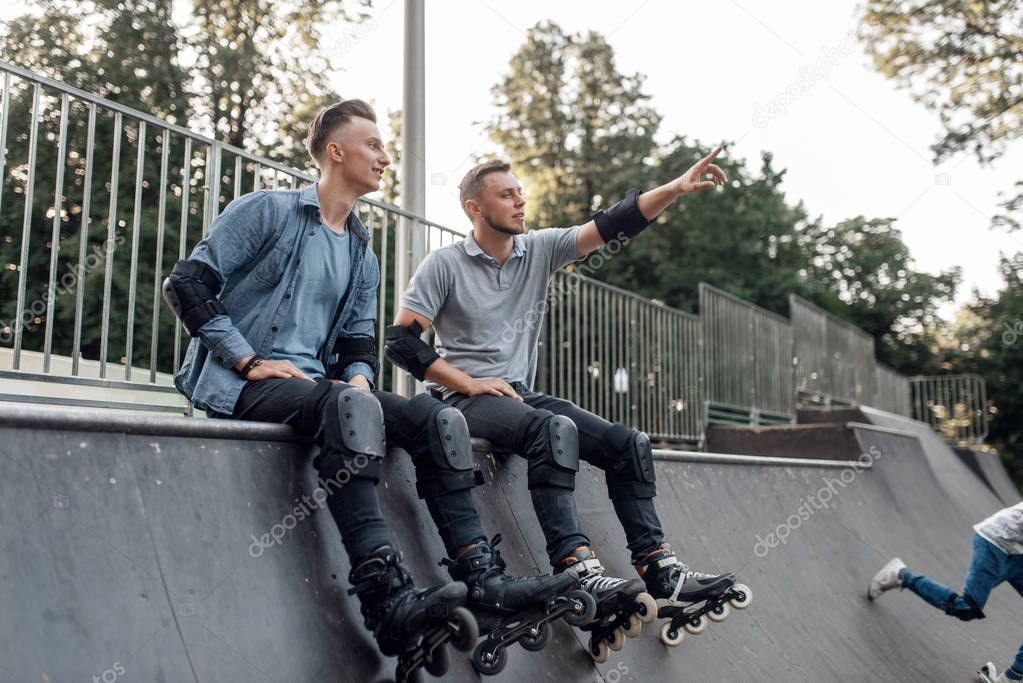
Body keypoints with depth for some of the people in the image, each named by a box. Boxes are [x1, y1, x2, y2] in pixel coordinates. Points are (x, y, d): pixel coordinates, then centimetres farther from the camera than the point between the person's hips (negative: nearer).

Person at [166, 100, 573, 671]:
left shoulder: (363, 257, 22)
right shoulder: (267, 211, 0)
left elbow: (359, 340, 21)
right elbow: (188, 285, -7)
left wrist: (359, 375, -4)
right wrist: (250, 360, -15)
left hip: (315, 383, 7)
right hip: (240, 386, -7)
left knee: (438, 418, -13)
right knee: (350, 406, -38)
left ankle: (483, 579, -18)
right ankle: (388, 599, -46)